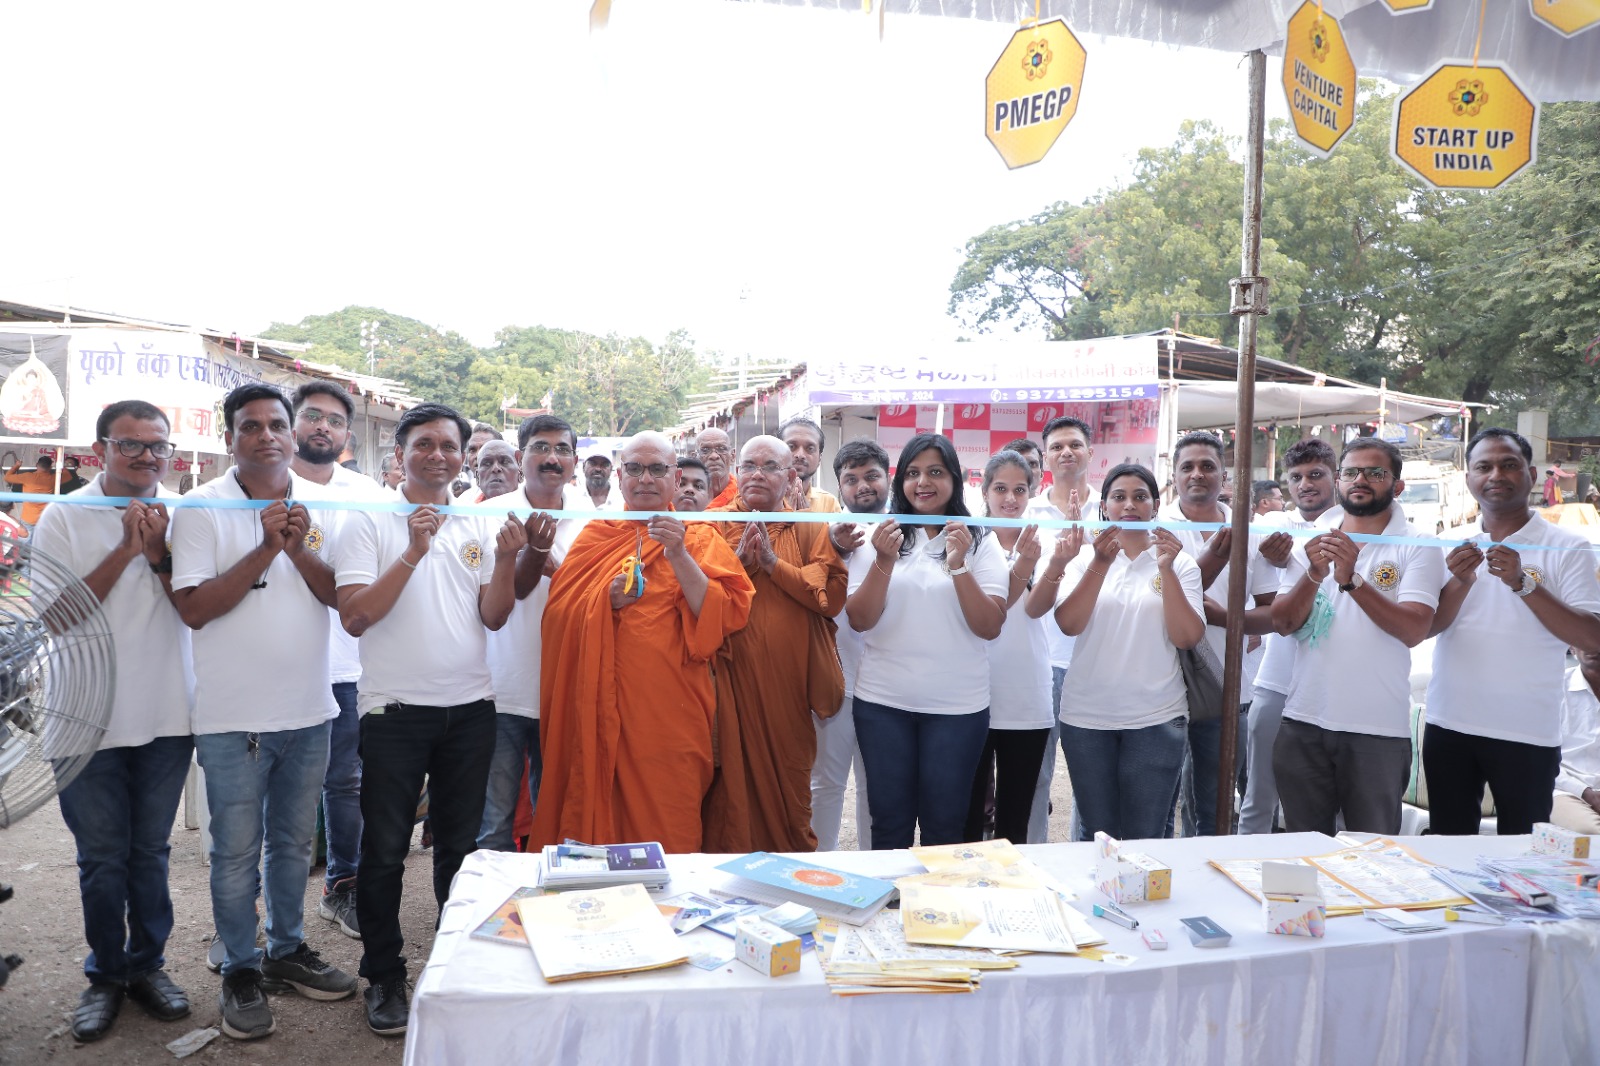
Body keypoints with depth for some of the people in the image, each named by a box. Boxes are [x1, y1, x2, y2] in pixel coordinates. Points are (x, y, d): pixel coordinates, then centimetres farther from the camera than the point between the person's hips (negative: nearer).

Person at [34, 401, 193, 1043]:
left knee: (150, 851, 13)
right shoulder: (64, 518, -4)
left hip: (165, 716, 2)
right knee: (102, 858, 9)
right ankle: (106, 973, 26)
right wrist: (125, 550, -18)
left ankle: (147, 964, 28)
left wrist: (159, 554, -17)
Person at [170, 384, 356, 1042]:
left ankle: (287, 949, 34)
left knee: (293, 840, 18)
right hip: (235, 716, -4)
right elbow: (193, 609, -15)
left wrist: (301, 549, -19)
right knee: (237, 852, 7)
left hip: (308, 710, 4)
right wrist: (265, 550, -22)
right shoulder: (201, 508, -7)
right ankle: (240, 970, 24)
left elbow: (342, 596, -2)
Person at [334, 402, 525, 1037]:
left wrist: (507, 558, -15)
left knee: (461, 843, 13)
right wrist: (412, 554, -20)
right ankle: (384, 977, 22)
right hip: (395, 708, -3)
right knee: (385, 848, 6)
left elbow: (494, 617, 1)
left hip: (469, 707, 3)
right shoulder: (370, 522, -3)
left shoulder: (479, 525, 7)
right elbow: (354, 617, -12)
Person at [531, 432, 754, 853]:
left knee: (667, 826, 0)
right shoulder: (596, 535, 12)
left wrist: (680, 557, -16)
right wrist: (607, 600, -9)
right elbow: (557, 613, 7)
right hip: (600, 707, 2)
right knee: (598, 813, 6)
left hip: (670, 711, -2)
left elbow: (721, 617, -8)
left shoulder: (699, 538, 5)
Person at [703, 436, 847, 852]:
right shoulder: (715, 524, 8)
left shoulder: (809, 528, 7)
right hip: (731, 680, 0)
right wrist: (740, 562, -13)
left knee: (790, 782, 10)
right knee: (732, 780, 3)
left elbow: (833, 596, -7)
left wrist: (773, 562, -11)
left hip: (789, 683, 1)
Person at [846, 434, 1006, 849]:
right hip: (882, 703, 1)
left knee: (944, 826, 10)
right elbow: (859, 620, -5)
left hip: (957, 706, -1)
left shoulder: (980, 541, 0)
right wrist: (884, 561, -19)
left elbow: (990, 628, -9)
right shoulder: (878, 536, 2)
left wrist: (959, 565, -20)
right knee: (889, 823, 11)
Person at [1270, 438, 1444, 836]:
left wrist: (1352, 580, -26)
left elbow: (1414, 630, -15)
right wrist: (1314, 575, -17)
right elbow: (1283, 622, 0)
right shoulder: (1311, 541, 8)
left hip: (1378, 730, -3)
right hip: (1303, 724, 3)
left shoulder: (1416, 546, -1)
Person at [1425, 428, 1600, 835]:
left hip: (1527, 735, -3)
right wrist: (1460, 583, -17)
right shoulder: (1452, 548, 7)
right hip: (1449, 728, 3)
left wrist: (1522, 582, -23)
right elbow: (1424, 628, 0)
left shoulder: (1567, 548, -3)